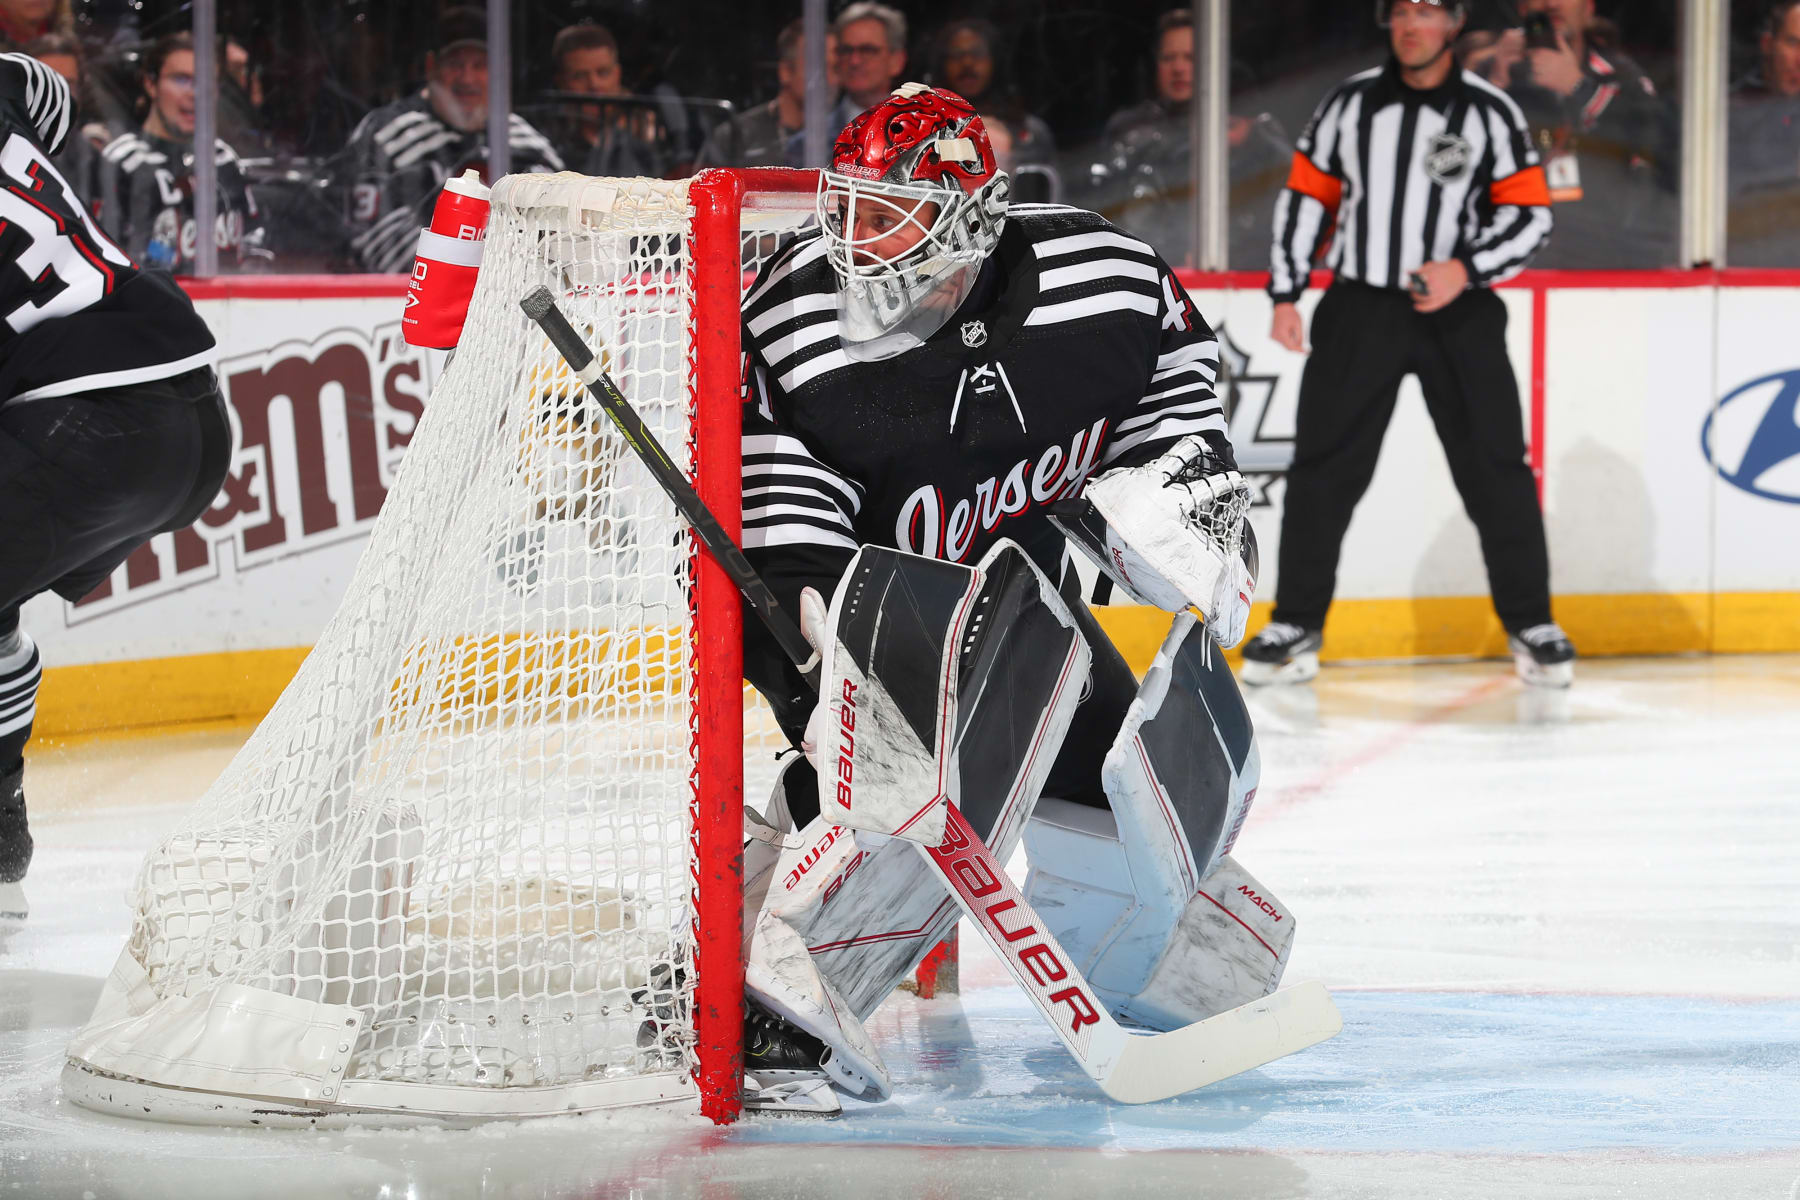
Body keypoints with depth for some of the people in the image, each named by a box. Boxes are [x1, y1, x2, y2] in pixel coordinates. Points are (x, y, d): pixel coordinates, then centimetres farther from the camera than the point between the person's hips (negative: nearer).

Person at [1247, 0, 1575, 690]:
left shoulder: (1490, 112, -1)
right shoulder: (1350, 103, 5)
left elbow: (1530, 214, -2)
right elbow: (1306, 194, 10)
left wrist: (1465, 269, -17)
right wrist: (1285, 294, 3)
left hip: (1459, 313, -2)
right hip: (1360, 309, 2)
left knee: (1496, 471, -4)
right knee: (1322, 471, 0)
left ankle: (1532, 627, 7)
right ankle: (1296, 628, 9)